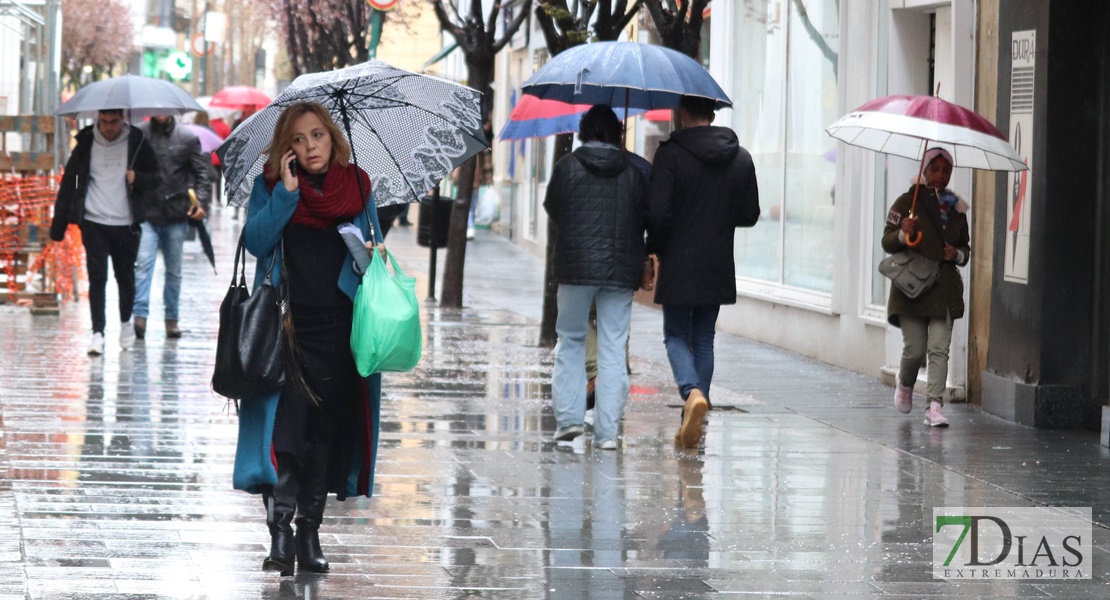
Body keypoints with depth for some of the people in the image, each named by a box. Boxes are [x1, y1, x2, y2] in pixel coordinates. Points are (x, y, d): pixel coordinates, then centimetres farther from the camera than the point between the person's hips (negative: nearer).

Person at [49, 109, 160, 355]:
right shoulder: (87, 144, 2)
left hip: (125, 224, 1)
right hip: (94, 222, 0)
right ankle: (98, 333, -6)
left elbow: (154, 178, 7)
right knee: (97, 277, -7)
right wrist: (58, 224, 1)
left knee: (125, 277, 11)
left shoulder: (136, 143, 1)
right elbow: (69, 182, 5)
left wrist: (138, 178, -18)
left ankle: (126, 323, 34)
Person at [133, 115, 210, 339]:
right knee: (143, 263, -16)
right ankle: (140, 314, -21)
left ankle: (171, 318, 19)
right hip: (146, 214, -2)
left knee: (174, 270, 10)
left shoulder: (188, 138, 7)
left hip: (176, 216, 2)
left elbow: (201, 173, 6)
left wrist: (201, 202, -8)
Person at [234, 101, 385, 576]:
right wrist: (287, 192, -14)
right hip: (285, 324, -2)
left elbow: (375, 246, 16)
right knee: (285, 425, -11)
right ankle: (280, 533, -9)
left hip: (338, 327, 2)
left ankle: (309, 534, 16)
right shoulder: (271, 184, 3)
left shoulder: (357, 186, 9)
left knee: (327, 430, 6)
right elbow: (255, 240, -9)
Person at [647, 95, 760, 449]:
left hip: (679, 265, -4)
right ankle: (691, 425, 11)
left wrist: (655, 248, 1)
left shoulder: (671, 154, -12)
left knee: (676, 336, 6)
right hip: (719, 267, 4)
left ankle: (693, 393, -22)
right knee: (704, 339, 12)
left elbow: (658, 212, -16)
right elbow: (750, 215, 6)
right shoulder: (740, 158, 3)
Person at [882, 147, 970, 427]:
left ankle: (934, 405, -10)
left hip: (944, 287, 3)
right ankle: (905, 384, 30)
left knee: (939, 348, -8)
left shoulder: (956, 208, 12)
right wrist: (903, 234, -21)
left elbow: (965, 247, 22)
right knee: (915, 348, -2)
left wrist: (958, 254, -1)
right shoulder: (907, 202, 1)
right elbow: (887, 242, -1)